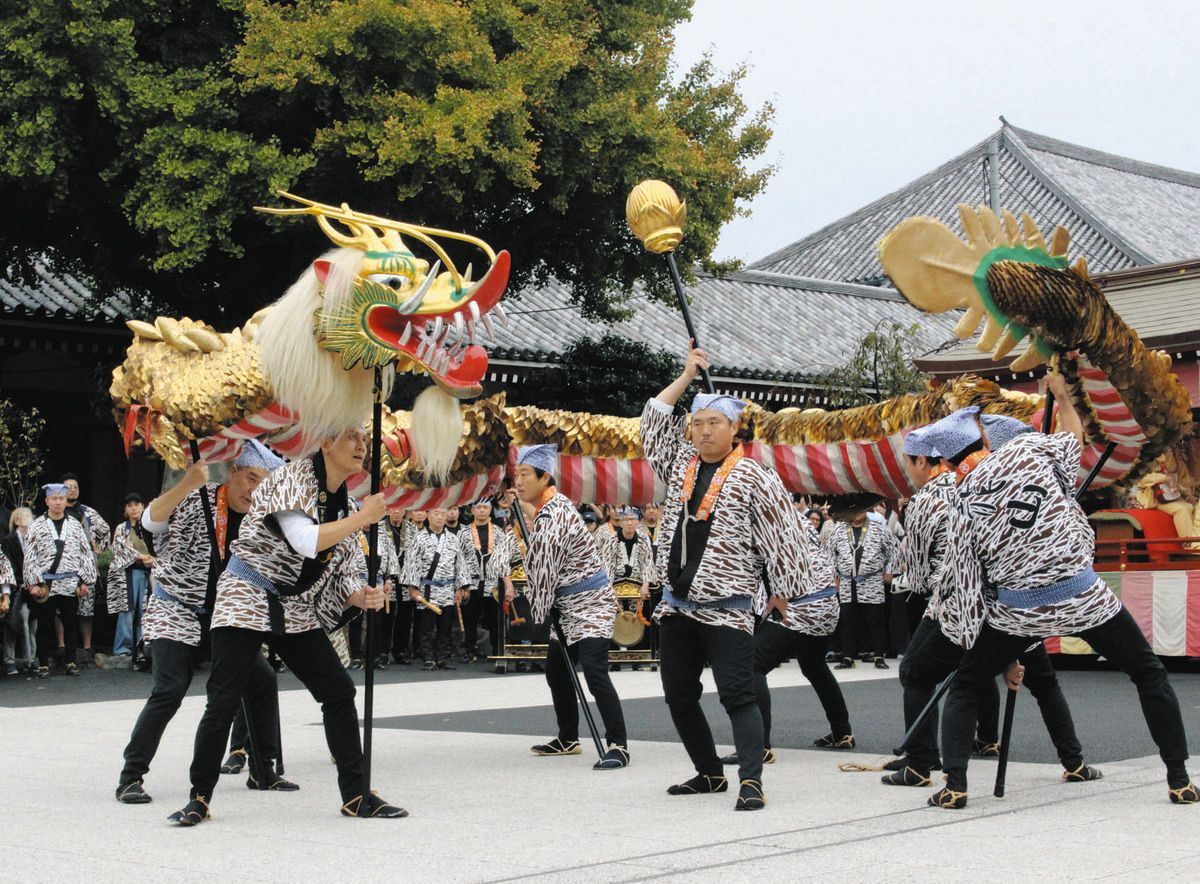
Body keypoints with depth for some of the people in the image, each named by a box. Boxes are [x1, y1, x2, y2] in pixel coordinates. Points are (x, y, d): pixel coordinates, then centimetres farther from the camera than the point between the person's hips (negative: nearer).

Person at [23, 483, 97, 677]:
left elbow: (87, 554, 8)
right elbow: (29, 557, 0)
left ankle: (70, 662, 14)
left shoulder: (75, 525, 7)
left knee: (70, 624, 6)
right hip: (46, 585, -2)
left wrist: (86, 581, 3)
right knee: (44, 625, 3)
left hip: (70, 585, 2)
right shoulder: (37, 526, 2)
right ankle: (43, 665, 10)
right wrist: (33, 583, -6)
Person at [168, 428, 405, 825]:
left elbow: (346, 572, 7)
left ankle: (356, 795, 7)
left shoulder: (347, 504, 7)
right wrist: (364, 517, -20)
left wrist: (361, 596, -16)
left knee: (339, 691, 0)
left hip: (296, 611, 7)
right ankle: (200, 797, 4)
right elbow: (306, 541, -29)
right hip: (246, 600, -7)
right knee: (223, 701, -10)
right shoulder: (292, 479, -15)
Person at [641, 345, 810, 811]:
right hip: (676, 607, 7)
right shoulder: (681, 465, 9)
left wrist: (781, 592, 0)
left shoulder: (753, 478, -7)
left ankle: (751, 781, -19)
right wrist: (687, 375, 10)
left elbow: (782, 535, -4)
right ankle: (710, 773, 25)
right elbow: (653, 421, 13)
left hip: (726, 610, -7)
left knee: (737, 694, -14)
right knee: (679, 696, 12)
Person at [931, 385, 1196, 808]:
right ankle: (1179, 780, 17)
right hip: (1083, 595, 0)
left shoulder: (965, 506, -1)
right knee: (1150, 674, 18)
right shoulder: (1033, 449, -5)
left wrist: (1005, 658, 12)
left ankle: (954, 785, 3)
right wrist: (1062, 395, 38)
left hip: (1018, 610, 0)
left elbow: (969, 584, 3)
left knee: (964, 685, 18)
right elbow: (1075, 435, 18)